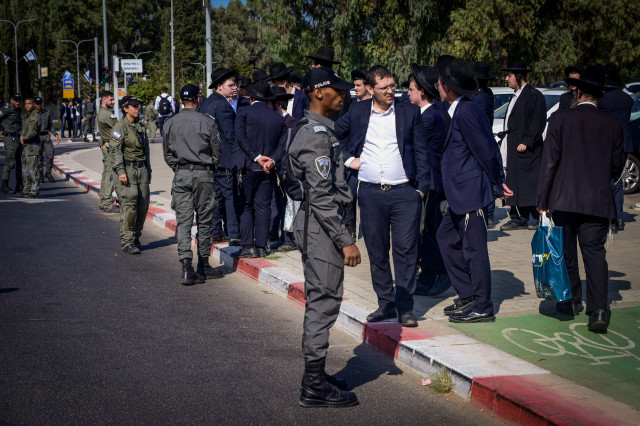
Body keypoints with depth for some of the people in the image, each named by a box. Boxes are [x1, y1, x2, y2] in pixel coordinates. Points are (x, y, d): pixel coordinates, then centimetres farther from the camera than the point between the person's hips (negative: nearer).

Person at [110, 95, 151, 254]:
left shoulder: (140, 127, 17)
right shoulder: (120, 127, -5)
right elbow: (115, 150, -11)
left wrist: (148, 171, 21)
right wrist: (120, 171, -19)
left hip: (142, 169, 7)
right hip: (128, 169, -7)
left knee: (143, 206, 5)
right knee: (128, 207, -11)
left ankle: (136, 239, 16)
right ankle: (126, 243, -8)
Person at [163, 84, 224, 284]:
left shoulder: (170, 123, 4)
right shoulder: (208, 122, -5)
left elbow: (167, 154, 9)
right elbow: (216, 152, 0)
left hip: (181, 175, 2)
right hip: (204, 174, -2)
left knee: (183, 221, 1)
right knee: (204, 221, 8)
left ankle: (186, 266, -13)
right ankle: (203, 266, 17)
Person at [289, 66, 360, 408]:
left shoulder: (316, 130, 16)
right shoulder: (317, 135, -18)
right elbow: (321, 196, -24)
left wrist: (341, 236, 23)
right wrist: (346, 241, -22)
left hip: (316, 227, 11)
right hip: (321, 228, -11)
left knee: (319, 303, 17)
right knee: (323, 304, -6)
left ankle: (314, 376, 27)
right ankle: (314, 387, 1)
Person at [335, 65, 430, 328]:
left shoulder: (410, 112, 4)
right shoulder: (357, 112, 7)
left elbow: (421, 152, 5)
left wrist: (421, 188, -2)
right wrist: (348, 159, 5)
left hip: (404, 192, -2)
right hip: (371, 194, 2)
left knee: (406, 251, -4)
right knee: (377, 252, 8)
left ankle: (405, 308, 3)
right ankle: (385, 304, 20)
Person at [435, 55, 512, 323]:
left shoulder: (465, 112, -18)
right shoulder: (462, 110, 13)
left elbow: (484, 150, -18)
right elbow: (489, 147, 16)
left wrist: (497, 185, -10)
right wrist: (498, 181, 14)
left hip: (471, 192, -11)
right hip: (462, 194, 11)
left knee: (474, 248, -3)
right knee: (447, 237, 17)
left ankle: (482, 308, 8)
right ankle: (468, 296, 25)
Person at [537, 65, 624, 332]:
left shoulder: (560, 118, -4)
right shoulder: (613, 126, 3)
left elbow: (549, 162, -6)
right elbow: (617, 167, 8)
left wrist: (542, 200, -3)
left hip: (564, 199, -1)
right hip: (599, 202, 1)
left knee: (566, 251, 13)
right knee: (595, 252, 2)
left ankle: (572, 301, 25)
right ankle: (598, 309, -10)